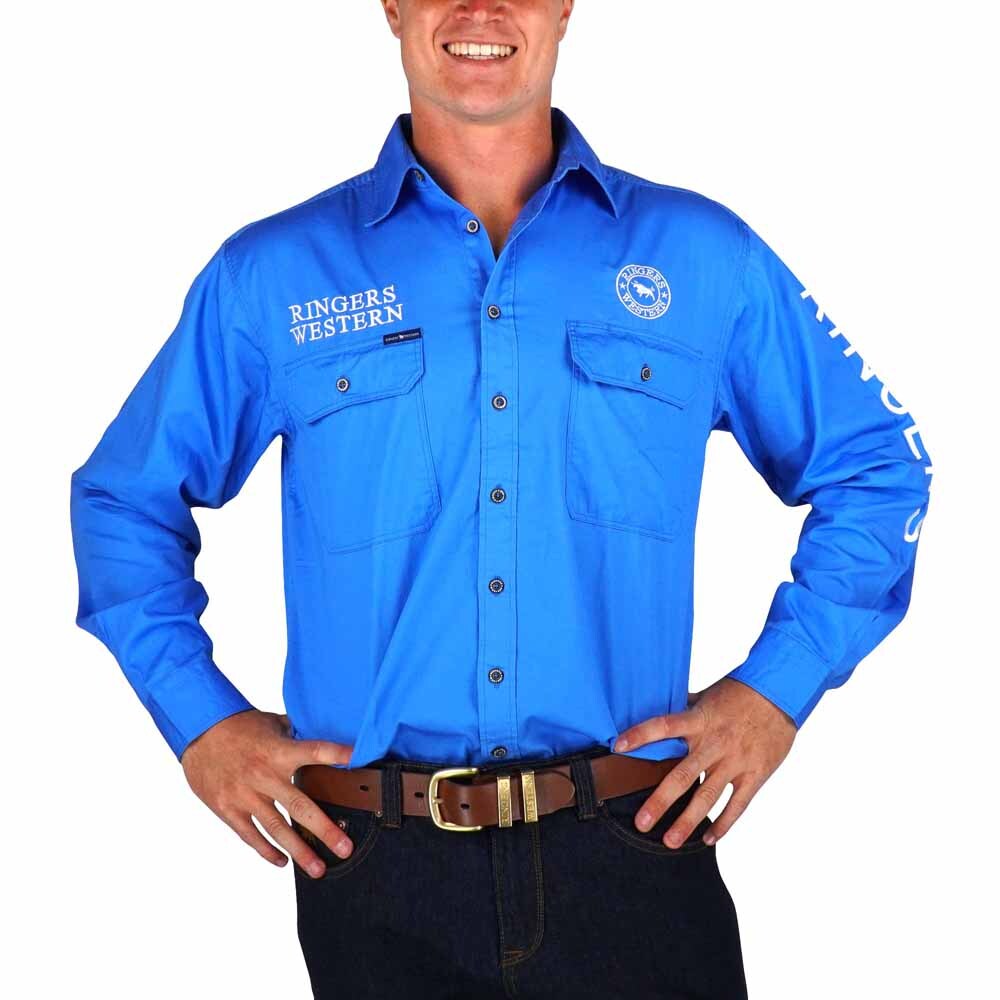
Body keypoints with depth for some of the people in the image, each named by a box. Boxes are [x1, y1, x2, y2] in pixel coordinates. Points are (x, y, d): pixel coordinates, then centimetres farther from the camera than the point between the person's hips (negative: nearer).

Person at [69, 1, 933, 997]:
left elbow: (874, 466, 12)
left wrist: (775, 686, 2)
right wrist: (199, 717, 3)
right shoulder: (270, 275, 3)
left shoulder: (704, 255, 4)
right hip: (377, 871, 1)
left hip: (635, 850, 0)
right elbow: (124, 495, 13)